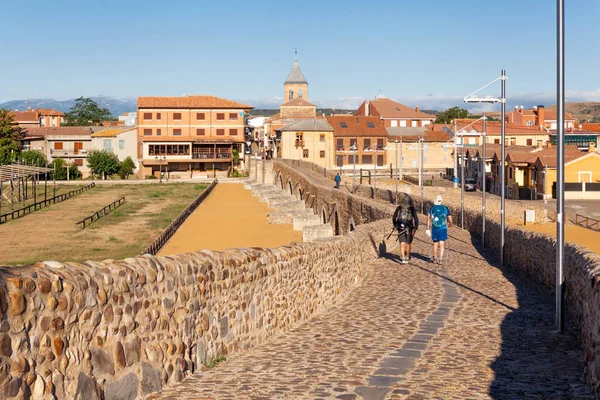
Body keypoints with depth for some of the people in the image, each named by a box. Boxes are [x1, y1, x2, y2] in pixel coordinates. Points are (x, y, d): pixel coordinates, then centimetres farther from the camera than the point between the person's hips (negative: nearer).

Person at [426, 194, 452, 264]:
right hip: (443, 229, -2)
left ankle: (435, 258, 26)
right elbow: (450, 219, 3)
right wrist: (450, 224, 26)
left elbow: (428, 219, -1)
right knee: (441, 244, 0)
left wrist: (428, 229, 3)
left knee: (435, 244, 15)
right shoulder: (446, 208, -1)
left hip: (434, 229, 2)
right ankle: (440, 259, -10)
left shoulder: (432, 208, 2)